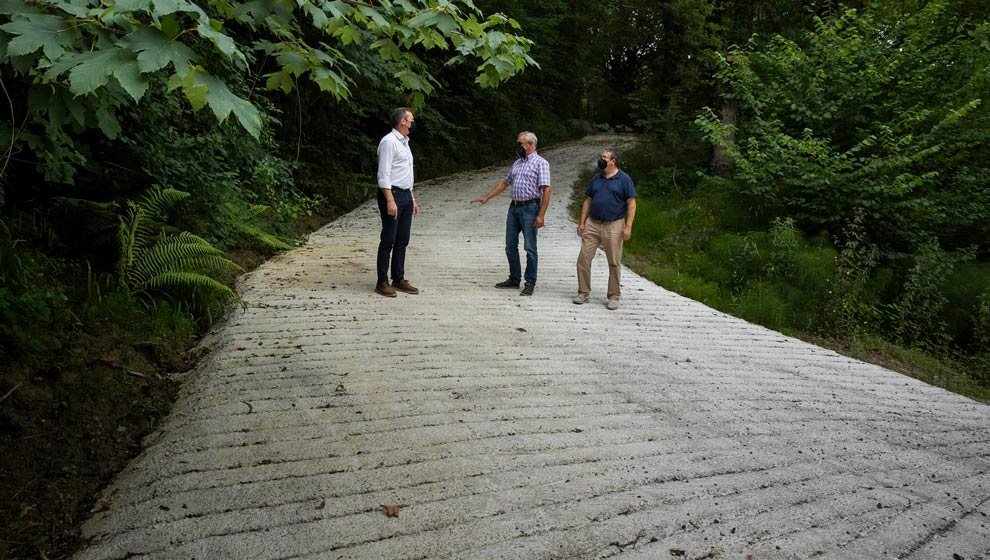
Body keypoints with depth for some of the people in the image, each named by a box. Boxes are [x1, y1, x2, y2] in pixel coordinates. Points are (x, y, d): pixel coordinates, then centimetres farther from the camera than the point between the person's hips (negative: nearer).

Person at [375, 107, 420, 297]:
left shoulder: (404, 142, 18)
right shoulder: (389, 141, -10)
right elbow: (384, 174, -17)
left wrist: (413, 199, 18)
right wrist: (390, 201, -23)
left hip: (406, 196, 9)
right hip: (392, 195, -9)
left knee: (402, 240, 10)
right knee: (388, 240, -5)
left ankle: (398, 279, 18)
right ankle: (382, 282, 3)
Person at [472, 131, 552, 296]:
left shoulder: (540, 163, -7)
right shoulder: (517, 163, 17)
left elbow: (546, 190, -14)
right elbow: (505, 182, 25)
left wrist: (541, 215, -20)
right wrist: (487, 197, 19)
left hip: (530, 208, -7)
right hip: (514, 207, 8)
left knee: (530, 248, -2)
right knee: (510, 246, 10)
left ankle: (530, 283, 7)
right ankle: (514, 279, 23)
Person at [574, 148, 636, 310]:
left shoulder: (624, 179, -3)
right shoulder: (596, 179, 12)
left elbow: (631, 204, -5)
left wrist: (628, 226, -13)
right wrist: (582, 222, 7)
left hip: (613, 226, -4)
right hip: (592, 224, 4)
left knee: (614, 263, 3)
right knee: (583, 259, 0)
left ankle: (614, 297, 14)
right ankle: (583, 292, 12)